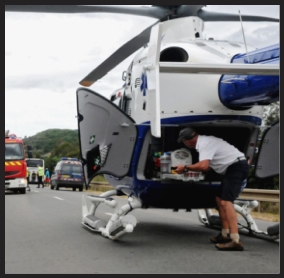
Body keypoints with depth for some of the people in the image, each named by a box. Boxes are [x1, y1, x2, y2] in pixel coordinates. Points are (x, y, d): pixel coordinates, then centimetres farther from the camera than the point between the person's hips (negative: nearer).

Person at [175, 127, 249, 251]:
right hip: (233, 168, 10)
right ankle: (225, 235, 21)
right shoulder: (203, 141, 14)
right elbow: (208, 166, 24)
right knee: (220, 199, 17)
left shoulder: (204, 144, -17)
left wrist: (185, 168, -16)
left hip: (237, 166, -10)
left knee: (226, 201, -20)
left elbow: (203, 166, -30)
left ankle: (235, 241, -31)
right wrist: (191, 170, 31)